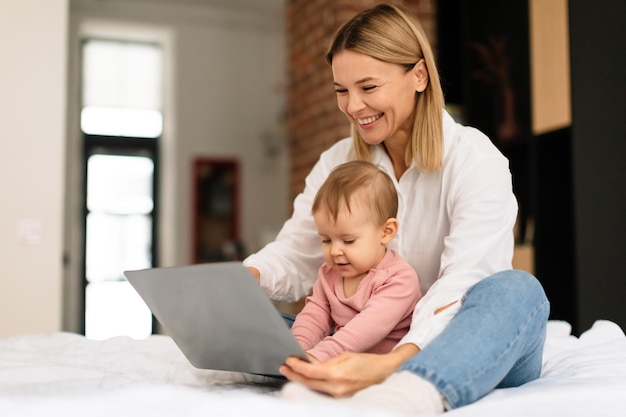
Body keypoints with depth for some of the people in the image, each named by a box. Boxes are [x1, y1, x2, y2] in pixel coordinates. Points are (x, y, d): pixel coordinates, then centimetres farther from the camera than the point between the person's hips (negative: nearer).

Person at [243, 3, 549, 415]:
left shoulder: (476, 160, -10)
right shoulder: (336, 163, 7)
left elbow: (462, 285, -24)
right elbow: (294, 256, -1)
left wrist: (392, 364, -42)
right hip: (377, 349, 4)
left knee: (515, 289, -36)